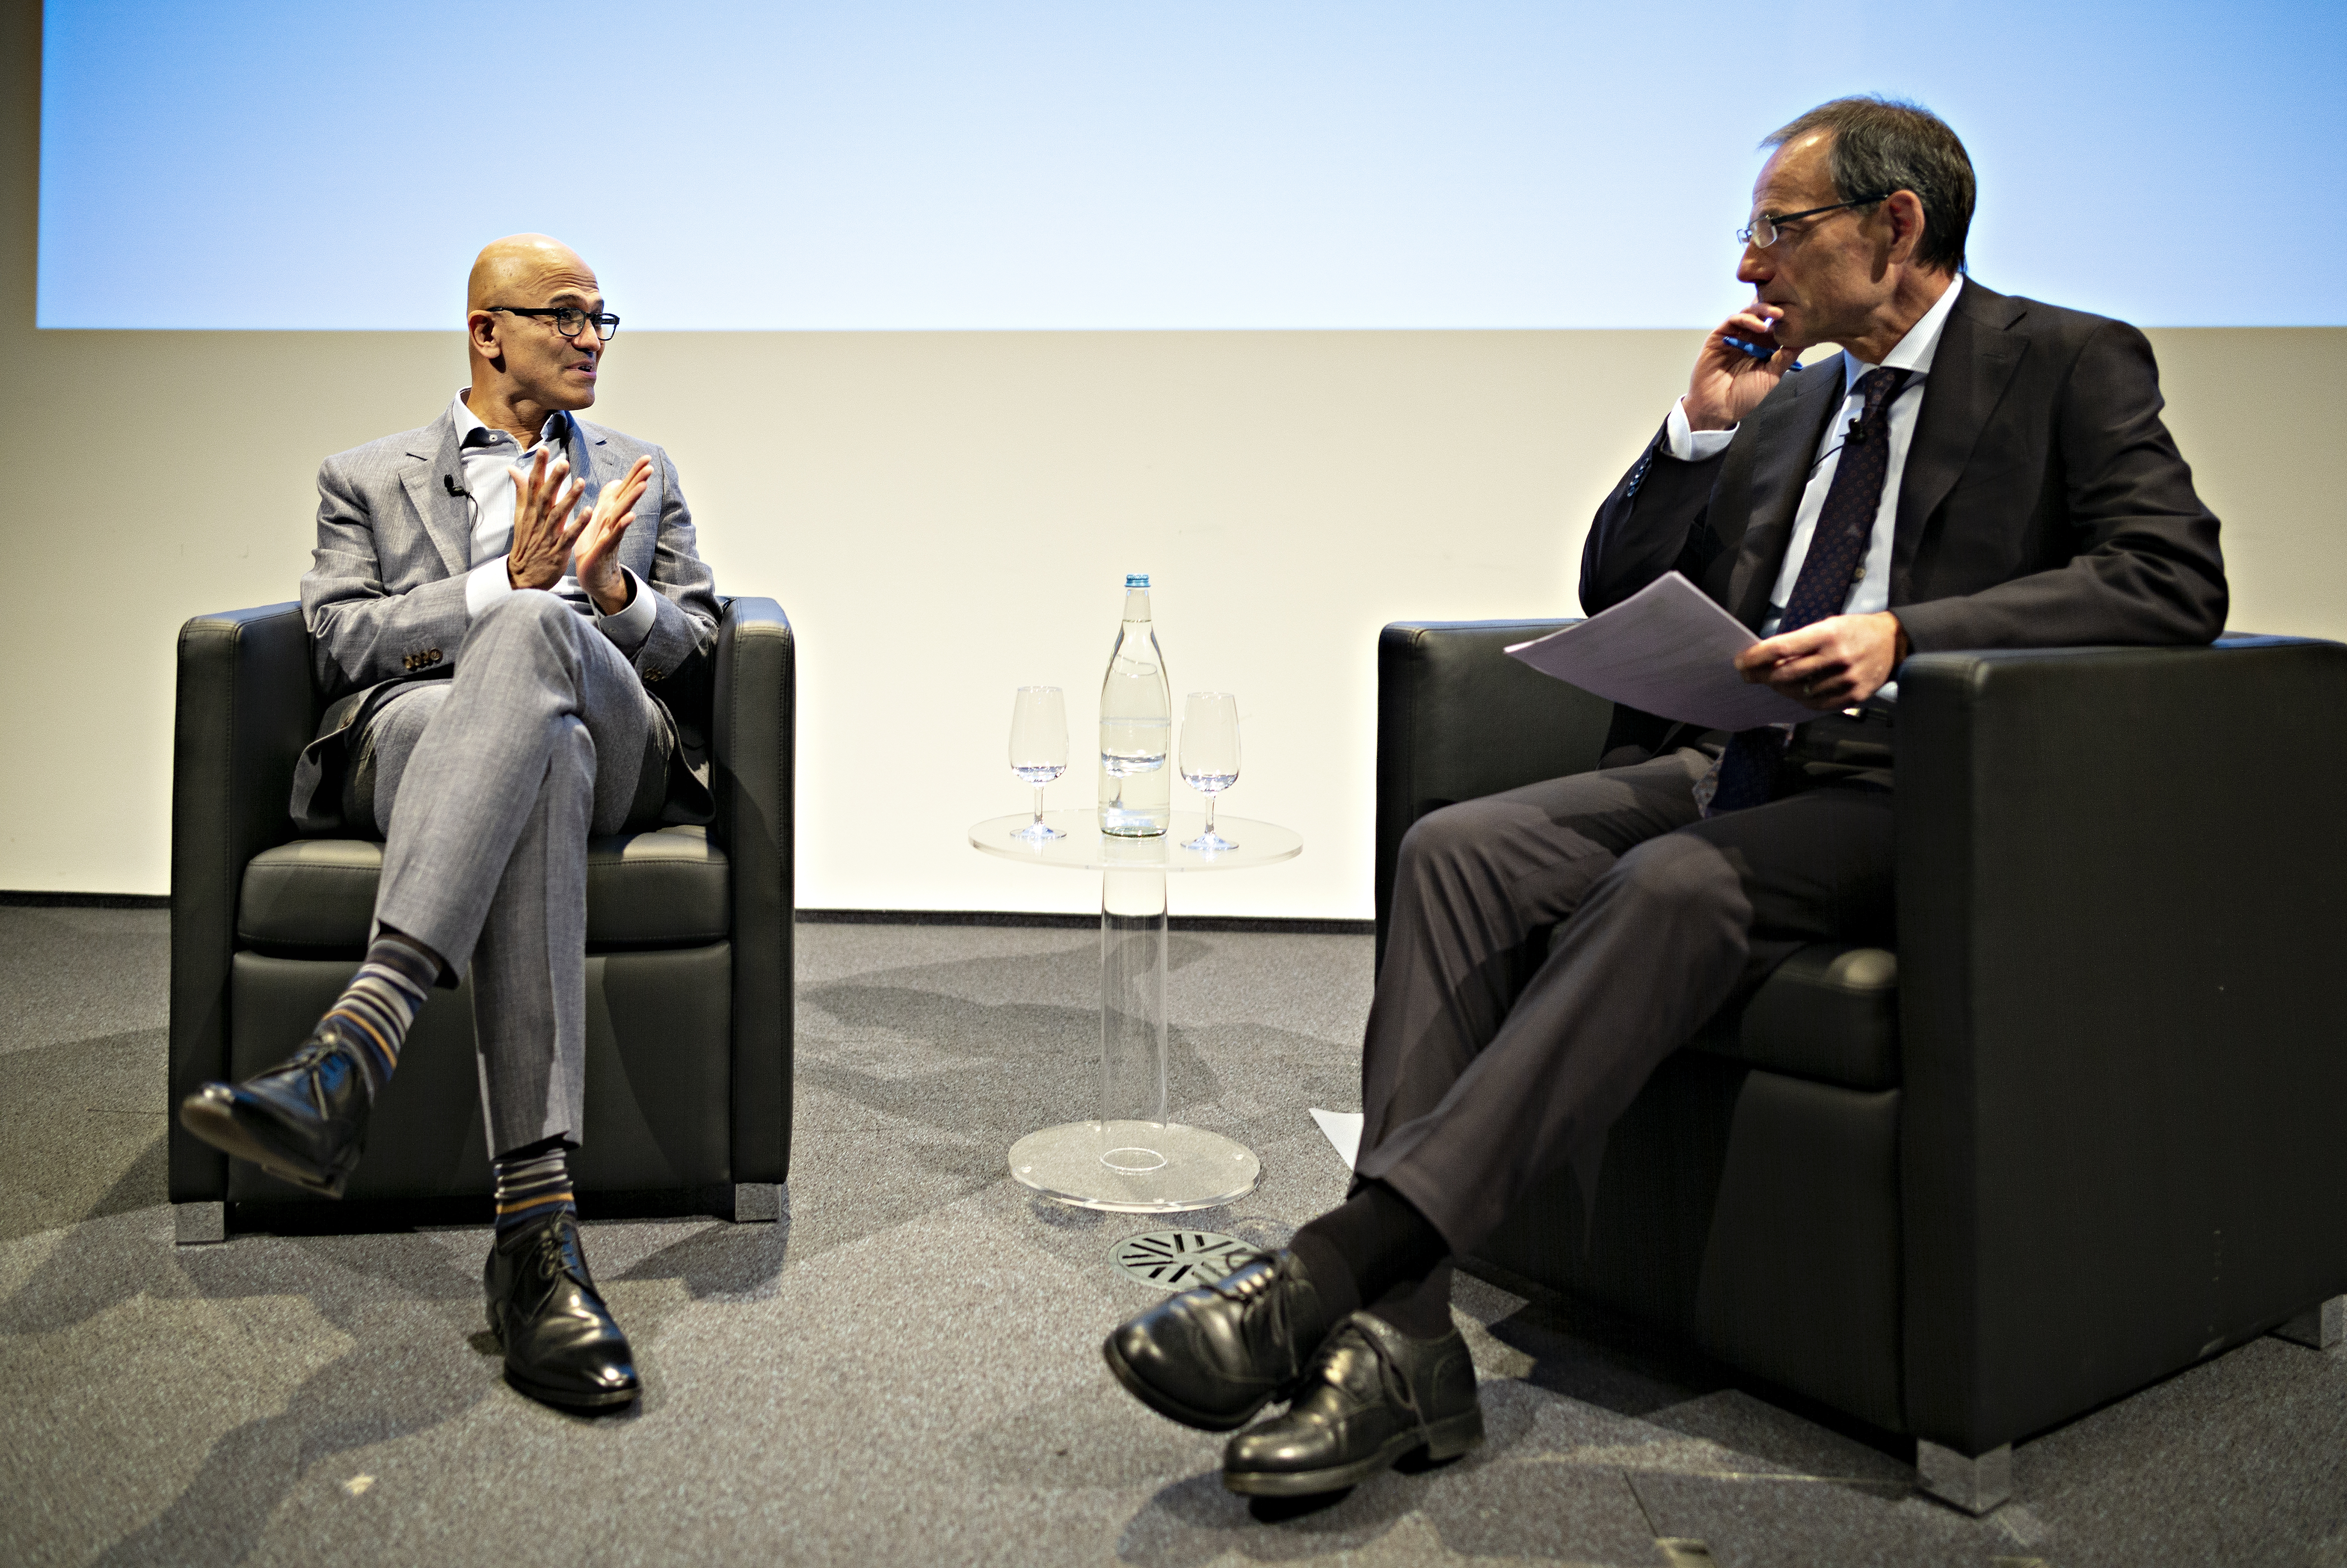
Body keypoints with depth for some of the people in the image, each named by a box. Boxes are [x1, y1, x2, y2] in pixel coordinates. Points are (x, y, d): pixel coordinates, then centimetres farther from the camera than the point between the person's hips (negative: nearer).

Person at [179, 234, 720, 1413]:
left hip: (614, 750, 1)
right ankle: (536, 1224, -52)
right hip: (412, 735, -1)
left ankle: (351, 1050, -52)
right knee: (540, 753, -42)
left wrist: (612, 589, -3)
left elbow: (697, 645, 20)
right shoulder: (367, 479, 24)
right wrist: (507, 582, -7)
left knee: (531, 633, -38)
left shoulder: (643, 476, 30)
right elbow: (340, 643, 7)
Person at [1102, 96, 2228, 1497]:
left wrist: (1904, 634, -24)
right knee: (1456, 847, -20)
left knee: (1676, 886, -37)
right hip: (1735, 764, 6)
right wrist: (1702, 429, 7)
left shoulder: (2071, 367, 4)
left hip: (1912, 793, -6)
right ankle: (1397, 1336, -27)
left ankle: (1333, 1271, -37)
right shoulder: (1794, 402, 22)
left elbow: (2177, 580, -12)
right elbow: (1616, 596, 21)